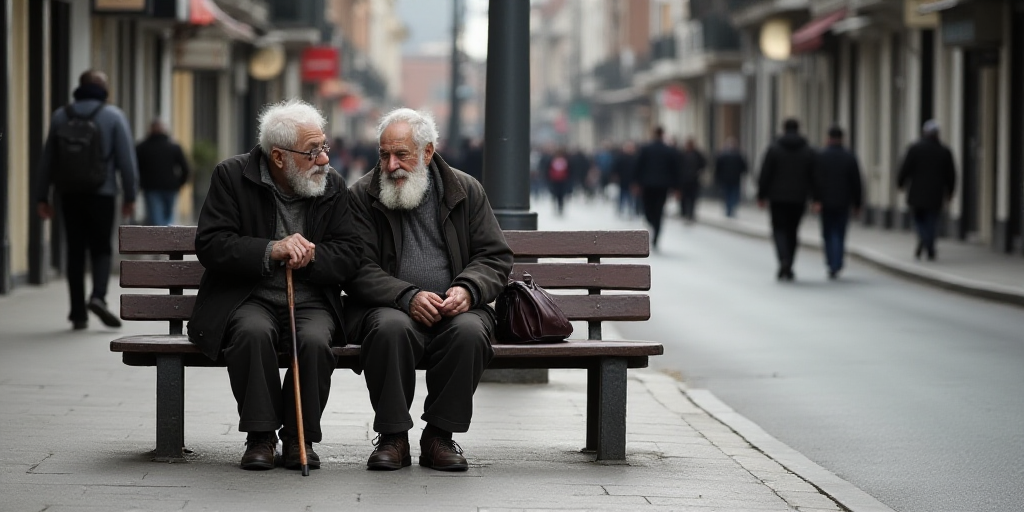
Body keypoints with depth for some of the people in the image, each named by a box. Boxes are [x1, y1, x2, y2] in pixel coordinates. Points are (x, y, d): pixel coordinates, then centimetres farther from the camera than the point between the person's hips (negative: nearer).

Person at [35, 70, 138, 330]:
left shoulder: (60, 116, 7)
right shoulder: (114, 116, -1)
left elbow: (47, 160, 8)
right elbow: (127, 160, -5)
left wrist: (42, 197, 12)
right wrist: (130, 196, 0)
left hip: (69, 195, 3)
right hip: (102, 193, -3)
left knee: (75, 252, 7)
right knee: (101, 248, 6)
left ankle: (78, 313, 6)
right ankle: (98, 296, -18)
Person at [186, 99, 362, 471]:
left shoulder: (333, 186, 7)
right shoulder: (232, 176, -2)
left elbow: (350, 255, 3)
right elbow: (210, 245, -11)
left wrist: (310, 256, -18)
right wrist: (271, 250, -23)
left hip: (310, 302, 2)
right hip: (249, 299, -2)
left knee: (314, 340, -31)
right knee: (253, 332, -36)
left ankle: (299, 437, -12)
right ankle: (260, 436, -19)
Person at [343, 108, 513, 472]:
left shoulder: (466, 191, 10)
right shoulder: (362, 195, 4)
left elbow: (496, 257, 8)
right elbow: (358, 269, -5)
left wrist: (467, 289, -14)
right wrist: (408, 297, -21)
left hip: (454, 309, 1)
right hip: (386, 307, -1)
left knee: (470, 330, -33)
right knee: (392, 327, -36)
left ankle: (440, 435, -17)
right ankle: (393, 437, -22)